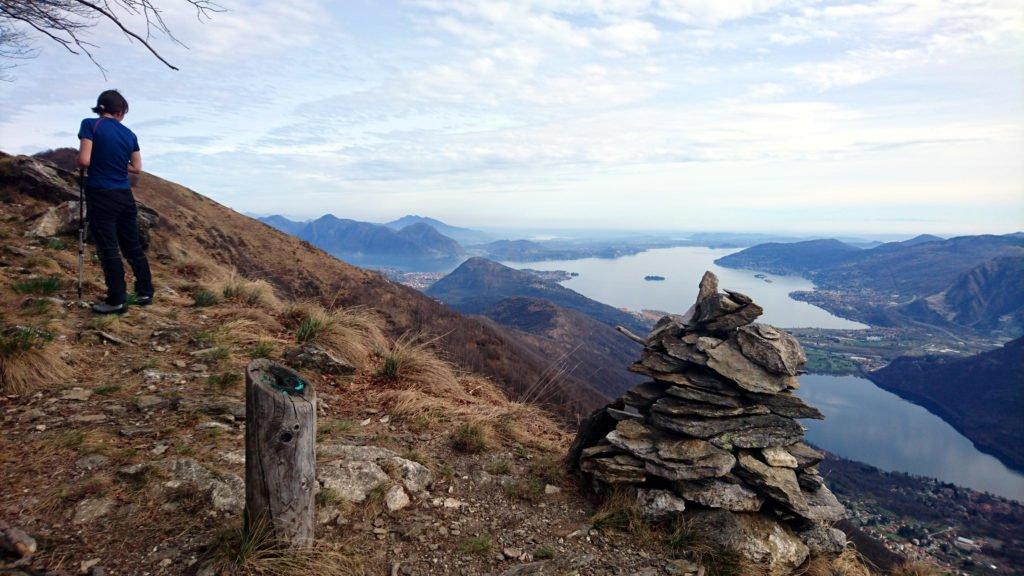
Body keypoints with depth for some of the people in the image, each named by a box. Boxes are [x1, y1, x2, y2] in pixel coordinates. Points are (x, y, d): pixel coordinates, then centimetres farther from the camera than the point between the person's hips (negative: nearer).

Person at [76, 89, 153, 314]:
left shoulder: (90, 125, -6)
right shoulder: (129, 134, 6)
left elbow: (84, 161, -14)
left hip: (101, 196, -4)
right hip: (124, 196, 4)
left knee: (108, 249, 0)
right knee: (133, 246, 13)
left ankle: (117, 300, 4)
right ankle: (145, 292, 19)